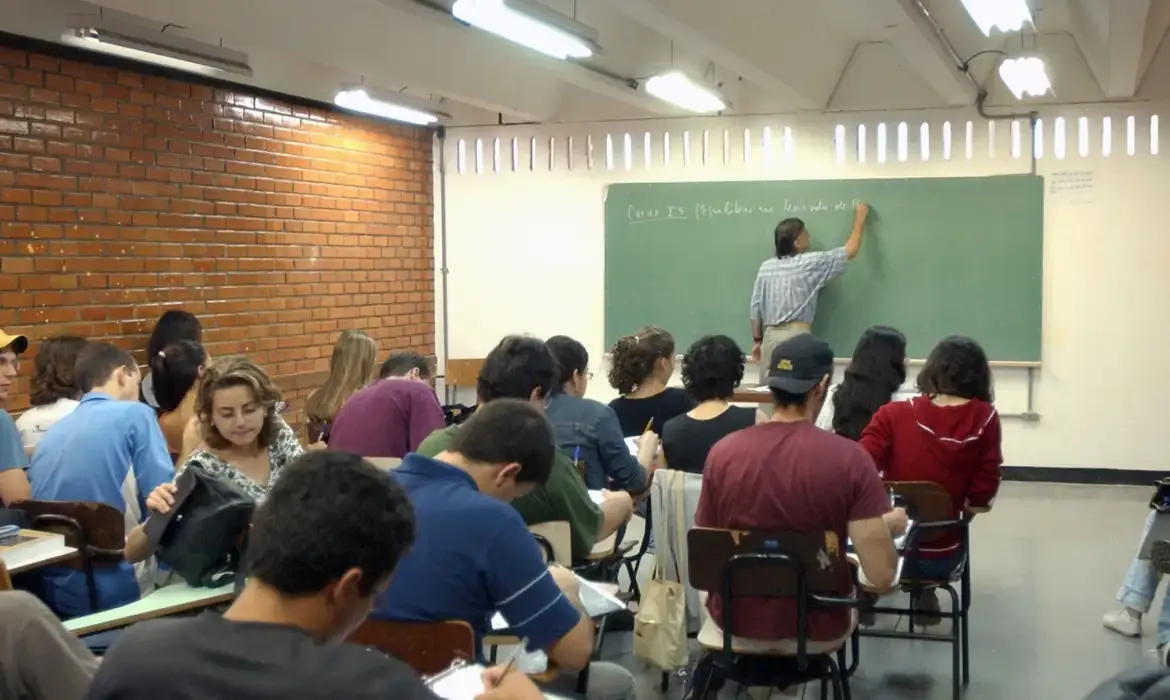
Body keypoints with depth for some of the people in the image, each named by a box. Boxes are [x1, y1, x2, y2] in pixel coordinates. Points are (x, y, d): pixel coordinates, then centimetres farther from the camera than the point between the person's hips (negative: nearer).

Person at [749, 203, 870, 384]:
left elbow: (755, 307, 10)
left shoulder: (766, 267, 9)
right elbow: (850, 251, 6)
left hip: (770, 335, 5)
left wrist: (756, 340, 19)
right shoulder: (811, 263, -4)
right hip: (796, 335, -5)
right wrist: (860, 217, 18)